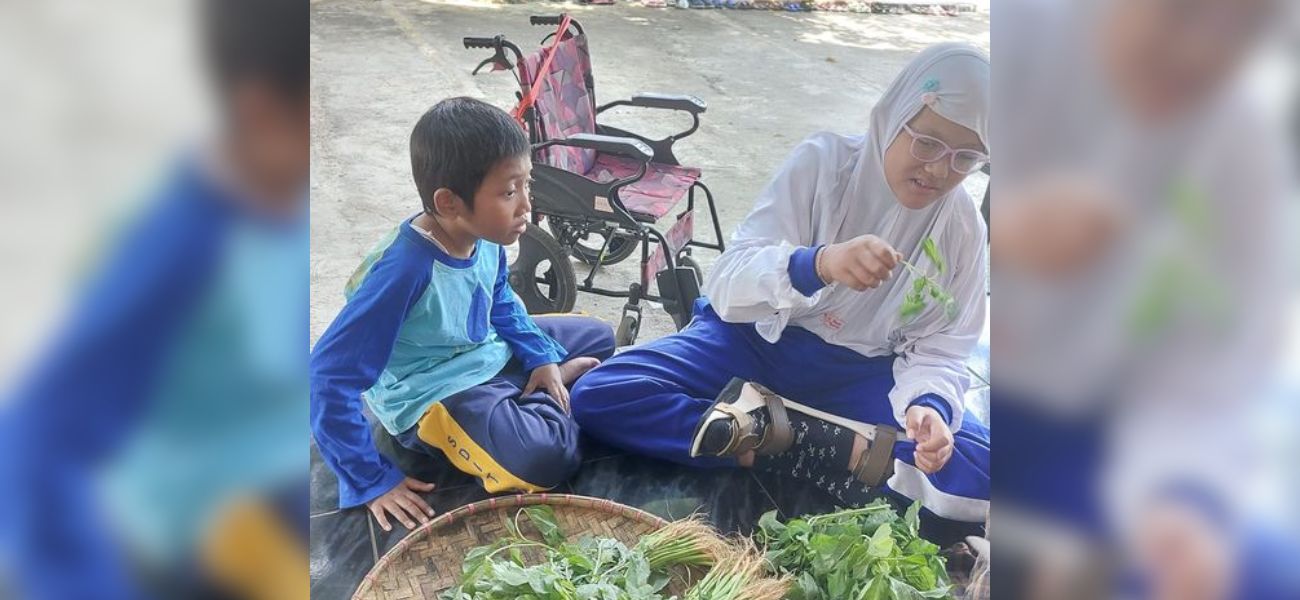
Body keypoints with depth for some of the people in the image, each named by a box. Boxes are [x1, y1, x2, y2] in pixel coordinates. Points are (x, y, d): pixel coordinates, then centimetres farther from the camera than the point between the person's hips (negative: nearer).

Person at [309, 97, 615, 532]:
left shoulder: (485, 237, -11)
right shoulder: (405, 268, -33)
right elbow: (330, 374, -31)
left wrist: (541, 357, -3)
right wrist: (372, 480, -28)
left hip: (490, 354, 8)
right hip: (432, 394, -7)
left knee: (598, 336, 16)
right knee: (545, 458, -27)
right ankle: (543, 397, 0)